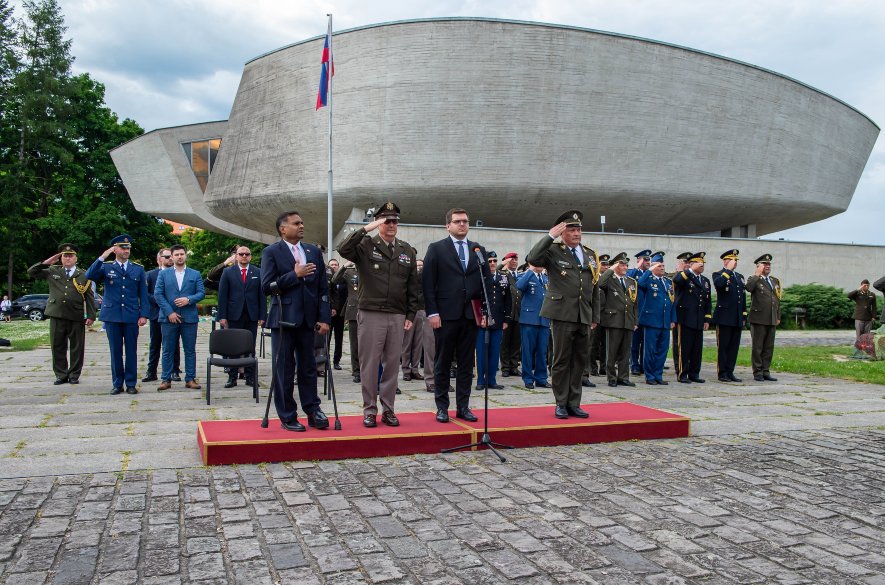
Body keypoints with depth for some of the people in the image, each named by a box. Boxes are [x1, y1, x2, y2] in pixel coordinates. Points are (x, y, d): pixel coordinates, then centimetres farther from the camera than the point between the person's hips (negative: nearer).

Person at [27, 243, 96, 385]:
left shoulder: (83, 275, 6)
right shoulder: (52, 271, 12)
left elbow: (89, 298, 3)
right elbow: (31, 272, 12)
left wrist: (91, 316, -4)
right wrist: (46, 263, 2)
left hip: (76, 316, -2)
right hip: (57, 315, 2)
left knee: (77, 347, 3)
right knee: (57, 347, 7)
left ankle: (74, 375, 14)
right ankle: (61, 374, 17)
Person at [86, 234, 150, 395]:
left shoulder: (138, 269, 8)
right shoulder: (106, 267, 6)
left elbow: (143, 294, 6)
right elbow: (89, 276, -13)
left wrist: (144, 314, -3)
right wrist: (102, 257, -15)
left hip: (132, 316, 0)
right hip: (112, 316, 0)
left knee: (131, 351, 4)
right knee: (115, 351, 6)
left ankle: (131, 384, 12)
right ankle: (117, 383, 15)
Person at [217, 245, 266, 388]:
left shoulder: (258, 272, 8)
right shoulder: (228, 272, 6)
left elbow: (262, 295, 6)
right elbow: (222, 295, 2)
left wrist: (262, 316, -1)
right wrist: (222, 316, -6)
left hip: (252, 316, 1)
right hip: (234, 316, -1)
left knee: (250, 347, 4)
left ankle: (250, 377, 10)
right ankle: (232, 377, 8)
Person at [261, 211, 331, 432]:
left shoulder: (314, 252, 11)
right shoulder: (271, 252, -1)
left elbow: (323, 287, 8)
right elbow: (267, 286, -11)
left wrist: (324, 318, 1)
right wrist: (295, 275, -16)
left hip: (307, 319, 4)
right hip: (283, 319, -4)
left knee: (308, 367, 9)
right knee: (284, 370, 3)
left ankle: (313, 410, 18)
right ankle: (287, 417, 12)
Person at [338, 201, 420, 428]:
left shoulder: (407, 250, 11)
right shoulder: (366, 245, -1)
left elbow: (413, 286, 12)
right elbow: (343, 249, -22)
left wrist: (411, 315, 8)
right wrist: (366, 229, -22)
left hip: (397, 316, 4)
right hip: (371, 314, -4)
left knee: (392, 364, 8)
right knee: (369, 364, 2)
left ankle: (388, 409, 18)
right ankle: (369, 410, 13)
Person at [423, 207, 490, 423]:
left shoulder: (479, 250, 13)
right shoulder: (436, 249, 2)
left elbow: (486, 282, 12)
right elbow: (428, 283, -3)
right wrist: (432, 312, -10)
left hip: (471, 315, 3)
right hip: (446, 315, -3)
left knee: (466, 363, 7)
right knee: (443, 363, 4)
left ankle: (463, 406, 15)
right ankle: (442, 407, 12)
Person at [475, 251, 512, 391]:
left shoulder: (504, 278, 11)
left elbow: (508, 301, 12)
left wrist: (506, 320, 7)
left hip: (498, 322, 4)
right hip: (482, 321, -4)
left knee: (495, 352, 7)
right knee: (481, 352, 1)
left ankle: (491, 380, 14)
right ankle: (481, 381, 8)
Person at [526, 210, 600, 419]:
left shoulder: (590, 255, 16)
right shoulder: (553, 251, 0)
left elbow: (594, 289, 17)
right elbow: (532, 259, -21)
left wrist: (595, 317, 14)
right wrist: (550, 236, -18)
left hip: (584, 317, 5)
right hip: (563, 315, -5)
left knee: (580, 361, 9)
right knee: (561, 360, 1)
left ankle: (574, 403, 18)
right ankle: (561, 404, 11)